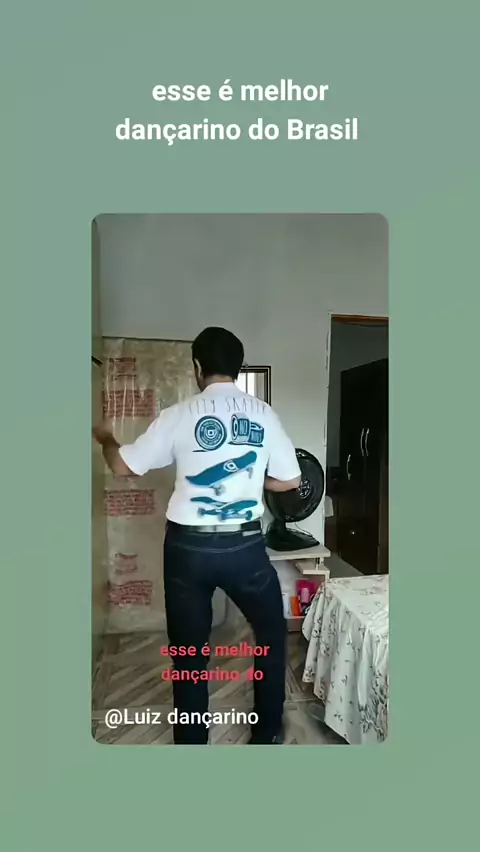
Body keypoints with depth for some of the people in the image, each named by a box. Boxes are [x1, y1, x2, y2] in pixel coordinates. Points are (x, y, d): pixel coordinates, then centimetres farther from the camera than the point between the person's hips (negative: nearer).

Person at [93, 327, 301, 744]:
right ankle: (267, 733, 37)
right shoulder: (263, 413, -2)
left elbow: (123, 466, 1)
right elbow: (290, 480, 3)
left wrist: (105, 439, 22)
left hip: (188, 547, 0)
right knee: (272, 634, 25)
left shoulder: (180, 414, -6)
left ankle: (192, 743, 32)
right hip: (244, 546, 1)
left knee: (189, 652, 17)